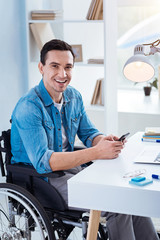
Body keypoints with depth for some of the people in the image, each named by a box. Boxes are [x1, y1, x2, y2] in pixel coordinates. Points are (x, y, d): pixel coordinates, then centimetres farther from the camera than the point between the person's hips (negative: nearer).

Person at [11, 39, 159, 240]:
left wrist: (104, 140, -14)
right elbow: (42, 161, -29)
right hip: (40, 179, -7)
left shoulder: (74, 97, 4)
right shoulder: (29, 108, -21)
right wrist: (97, 152, -34)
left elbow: (88, 133, 12)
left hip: (70, 167, 8)